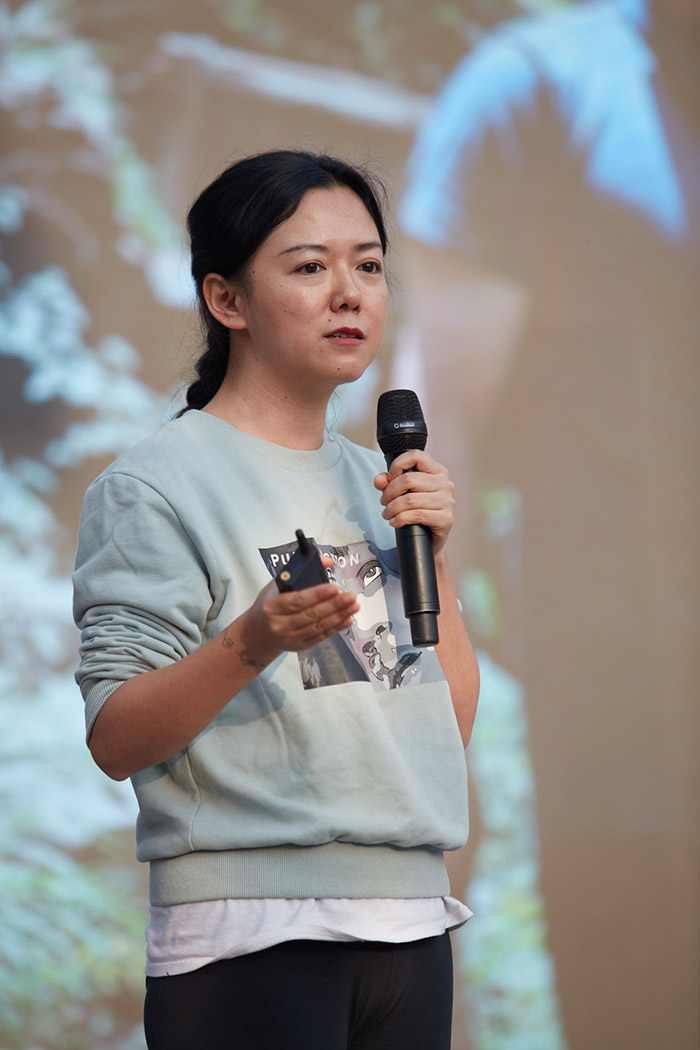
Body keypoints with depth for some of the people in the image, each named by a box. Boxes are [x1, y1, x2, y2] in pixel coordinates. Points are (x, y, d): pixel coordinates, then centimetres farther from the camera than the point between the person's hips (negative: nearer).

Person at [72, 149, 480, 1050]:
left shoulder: (373, 483, 15)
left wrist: (432, 555, 3)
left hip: (407, 925, 6)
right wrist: (253, 644, -27)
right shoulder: (154, 485, -6)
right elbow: (115, 741, -13)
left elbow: (453, 722, 15)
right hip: (248, 936, -6)